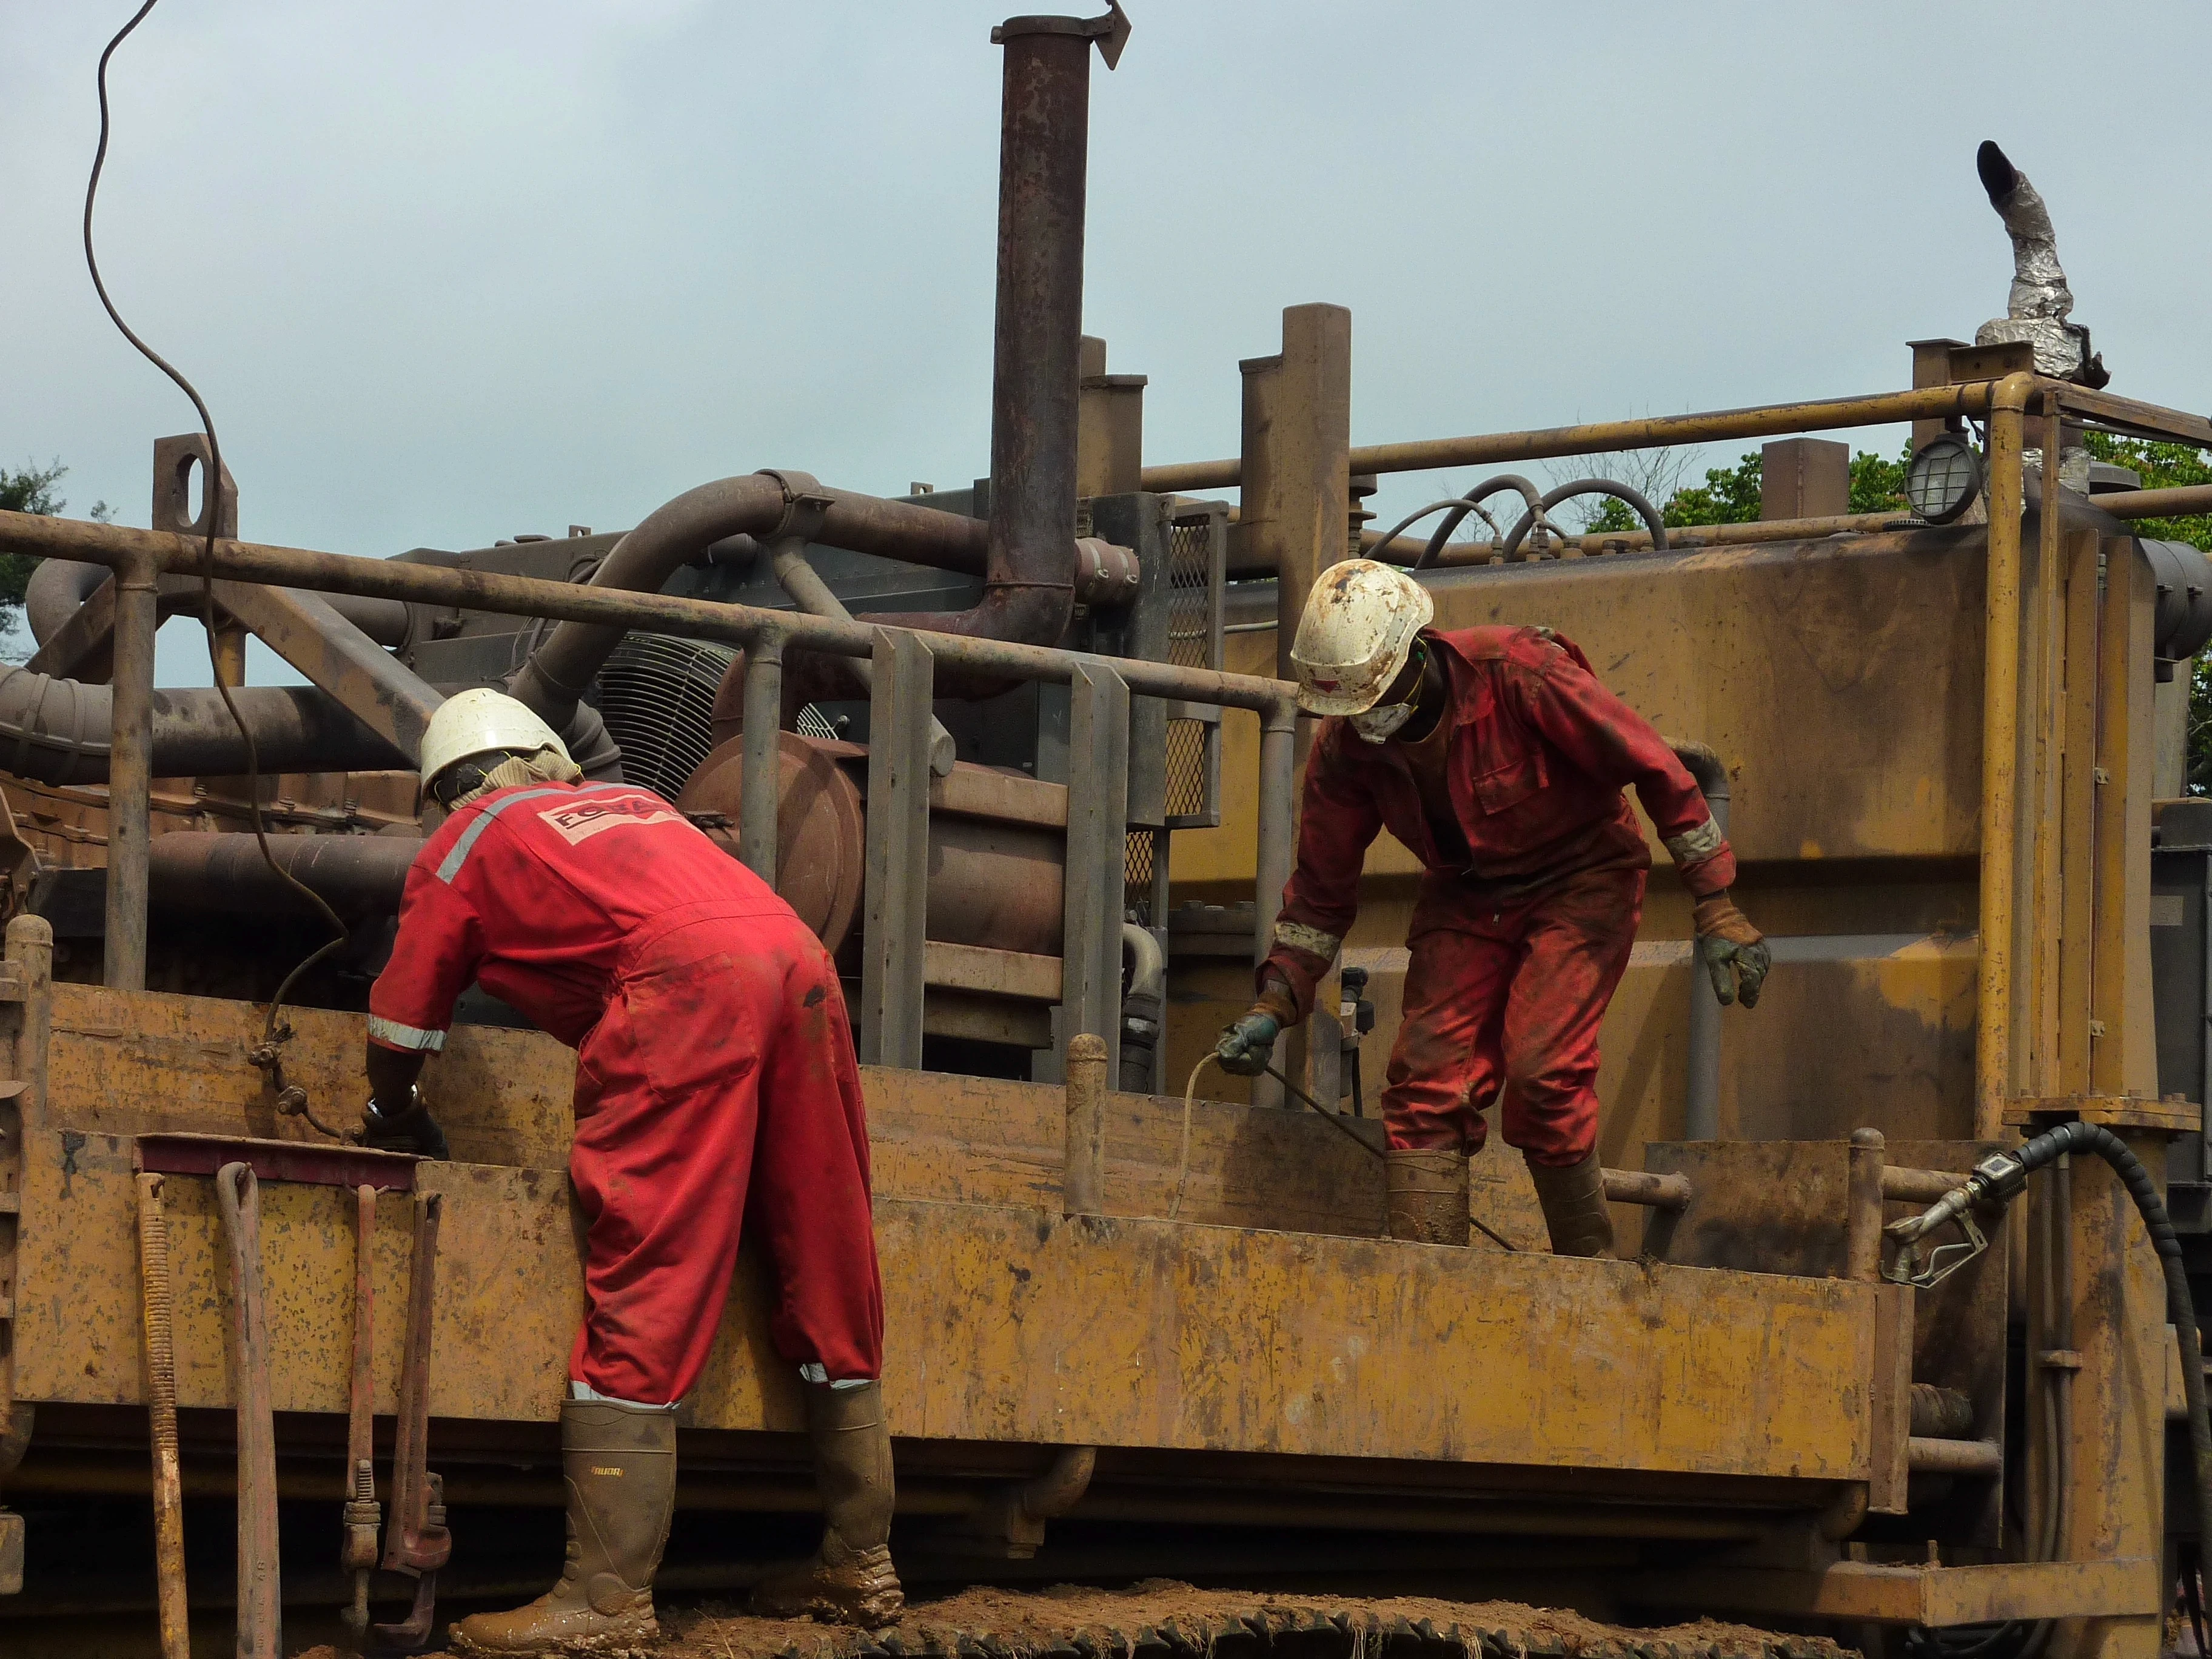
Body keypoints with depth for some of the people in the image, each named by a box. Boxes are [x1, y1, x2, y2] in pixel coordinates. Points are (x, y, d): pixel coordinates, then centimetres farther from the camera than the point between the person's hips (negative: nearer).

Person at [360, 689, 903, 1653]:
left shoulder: (465, 843, 19)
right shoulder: (635, 804, 35)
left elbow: (399, 1031, 22)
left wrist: (395, 1122, 42)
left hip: (684, 987, -6)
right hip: (799, 961, 6)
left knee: (643, 1291, -9)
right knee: (827, 1279, 13)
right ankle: (861, 1564, 22)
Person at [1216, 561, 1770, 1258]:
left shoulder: (1521, 674, -28)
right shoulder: (1343, 747, -12)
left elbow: (1656, 769, -18)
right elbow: (1322, 887, 3)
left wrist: (1716, 909, -17)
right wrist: (1274, 1005, -7)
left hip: (1579, 881, -5)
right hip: (1466, 898, 5)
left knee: (1540, 1069, -21)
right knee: (1426, 1077, -12)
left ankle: (1590, 1273, -5)